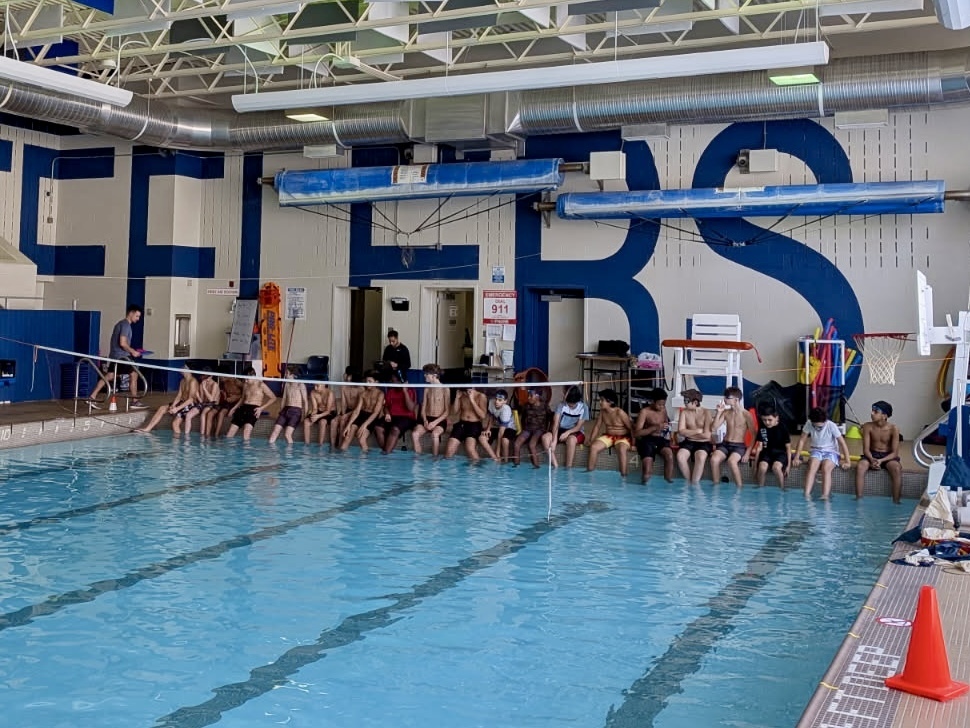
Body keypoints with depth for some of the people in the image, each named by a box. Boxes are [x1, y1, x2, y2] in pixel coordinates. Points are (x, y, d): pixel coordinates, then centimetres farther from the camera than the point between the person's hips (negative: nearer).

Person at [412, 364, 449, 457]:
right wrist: (425, 420, -9)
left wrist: (435, 422, -18)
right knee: (414, 434, -26)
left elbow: (447, 411, -8)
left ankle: (435, 457, -19)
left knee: (434, 434, -37)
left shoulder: (445, 389, -5)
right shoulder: (427, 389, 11)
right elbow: (423, 409, 11)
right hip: (427, 419, 4)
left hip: (440, 420, -4)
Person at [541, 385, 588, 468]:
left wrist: (568, 432, -30)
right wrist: (554, 440, -29)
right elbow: (556, 424, -16)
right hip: (561, 431, 2)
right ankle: (555, 466, -28)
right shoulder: (562, 405, -8)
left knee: (571, 439, -39)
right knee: (545, 437, -27)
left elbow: (578, 427, -11)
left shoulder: (583, 407, -9)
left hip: (576, 432, -2)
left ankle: (568, 467, -31)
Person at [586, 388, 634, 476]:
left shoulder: (620, 413, -19)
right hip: (608, 436, 6)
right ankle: (589, 471, -7)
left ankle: (623, 475, -34)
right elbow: (597, 426, 9)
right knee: (593, 447, -18)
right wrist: (591, 440, 3)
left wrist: (633, 444, -17)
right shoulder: (602, 412, -1)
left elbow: (631, 428, -14)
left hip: (623, 437, -6)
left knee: (621, 449, -38)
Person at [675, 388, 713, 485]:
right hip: (689, 442, 3)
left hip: (704, 443, -3)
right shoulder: (684, 412, 3)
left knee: (701, 457, -35)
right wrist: (697, 431, -10)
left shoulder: (706, 413, -7)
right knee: (680, 456, -28)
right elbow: (681, 431, -4)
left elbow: (707, 435, -14)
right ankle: (689, 481, -11)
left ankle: (695, 483, -24)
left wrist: (688, 433, -7)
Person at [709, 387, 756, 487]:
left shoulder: (746, 415, -7)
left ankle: (740, 487, -23)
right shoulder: (726, 412, 7)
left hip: (739, 446, -4)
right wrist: (719, 412, -5)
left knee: (731, 461, -36)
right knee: (714, 459, -28)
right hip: (725, 444, 4)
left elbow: (754, 436, -5)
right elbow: (713, 428, 3)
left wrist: (748, 452, -14)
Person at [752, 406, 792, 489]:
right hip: (767, 452, 3)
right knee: (762, 467, -30)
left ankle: (782, 489, -14)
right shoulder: (762, 429, 0)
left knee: (776, 467, -35)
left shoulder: (783, 429, -8)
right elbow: (760, 446, 4)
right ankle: (760, 488, -9)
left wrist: (788, 465, -5)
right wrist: (756, 463, 1)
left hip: (781, 452, -3)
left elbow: (788, 447, -3)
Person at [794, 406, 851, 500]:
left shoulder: (831, 426, -17)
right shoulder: (809, 424, -10)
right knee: (812, 467, -30)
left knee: (826, 469, -33)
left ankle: (825, 496, -44)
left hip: (831, 452, -2)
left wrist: (847, 462, -15)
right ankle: (806, 495, -41)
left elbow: (842, 443, -13)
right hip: (816, 451, 2)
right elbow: (802, 440, -2)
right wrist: (797, 457, -5)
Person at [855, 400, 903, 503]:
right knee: (860, 467, -31)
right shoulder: (868, 427, -7)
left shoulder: (893, 429, -11)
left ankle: (896, 501, -26)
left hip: (888, 456, -1)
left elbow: (895, 452, -11)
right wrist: (872, 459, -28)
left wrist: (881, 460, -28)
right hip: (872, 455, 1)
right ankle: (858, 498, -25)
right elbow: (866, 449, -6)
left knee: (897, 469, -34)